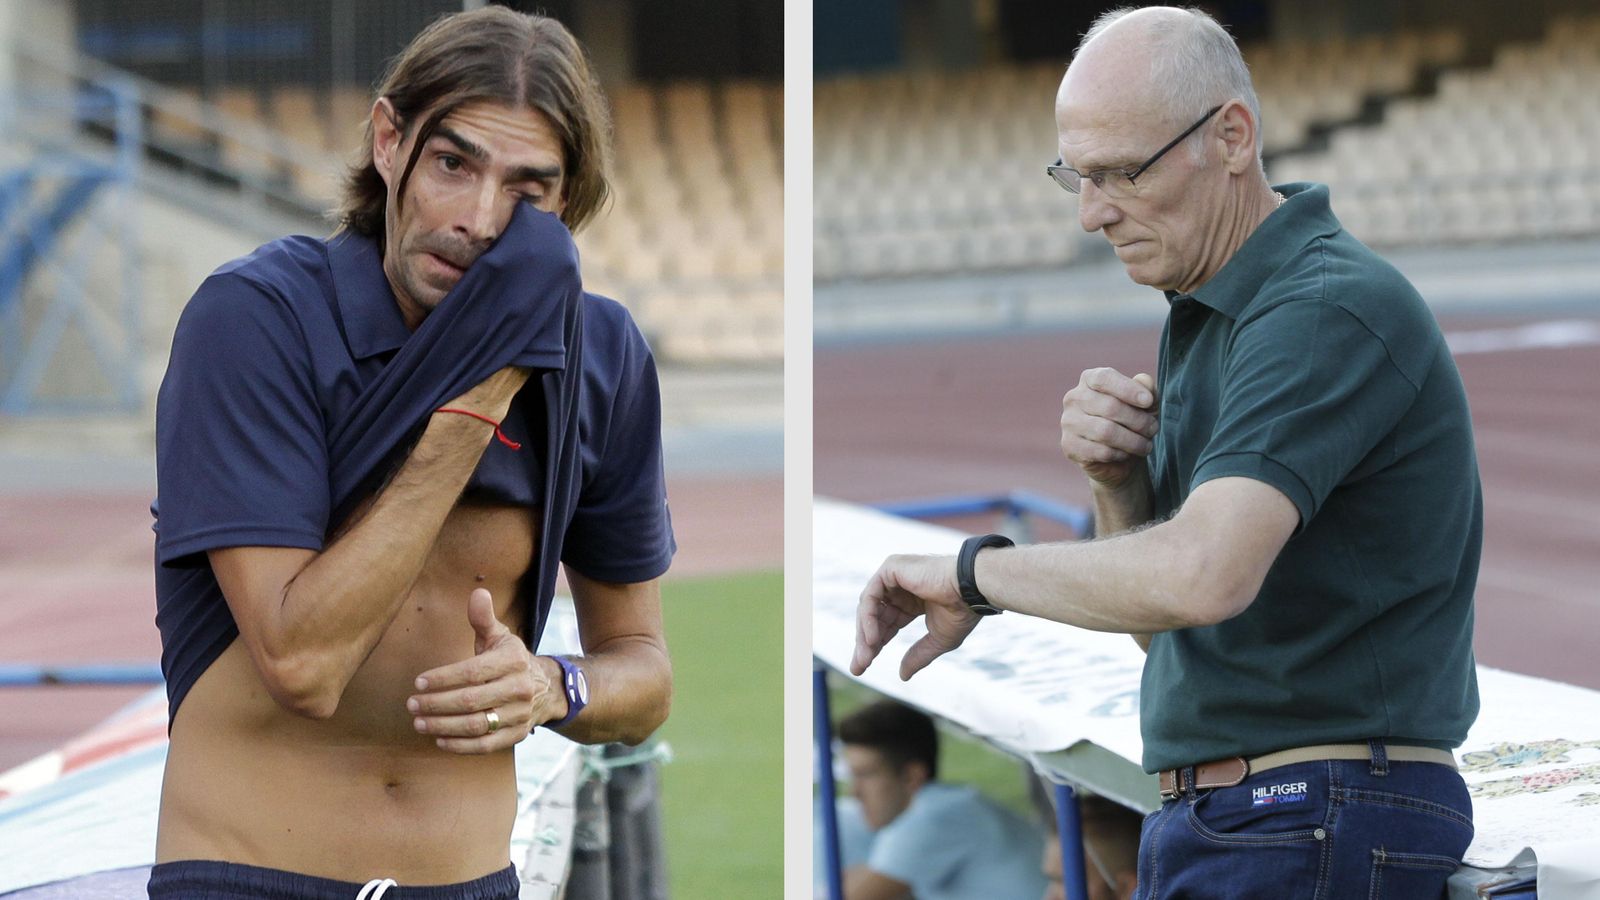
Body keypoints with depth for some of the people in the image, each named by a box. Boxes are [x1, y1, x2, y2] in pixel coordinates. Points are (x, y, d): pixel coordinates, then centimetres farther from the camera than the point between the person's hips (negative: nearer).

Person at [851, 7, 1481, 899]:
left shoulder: (1329, 309, -16)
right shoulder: (1210, 318, 16)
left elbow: (1201, 578, -30)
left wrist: (977, 571, -16)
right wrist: (1120, 485, -3)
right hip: (1217, 825, 9)